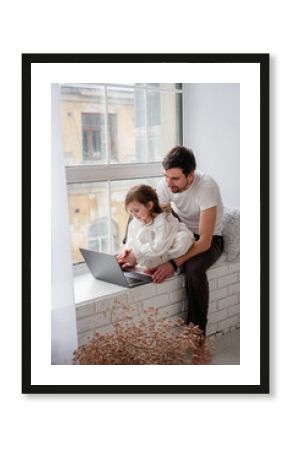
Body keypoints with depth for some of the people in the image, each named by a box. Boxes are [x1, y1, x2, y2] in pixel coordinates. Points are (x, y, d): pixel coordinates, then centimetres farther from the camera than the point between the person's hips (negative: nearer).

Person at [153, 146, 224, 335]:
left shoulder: (207, 187, -31)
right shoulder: (166, 184, -16)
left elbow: (204, 242, -33)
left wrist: (174, 263, -43)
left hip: (209, 239, -6)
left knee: (194, 269, -35)